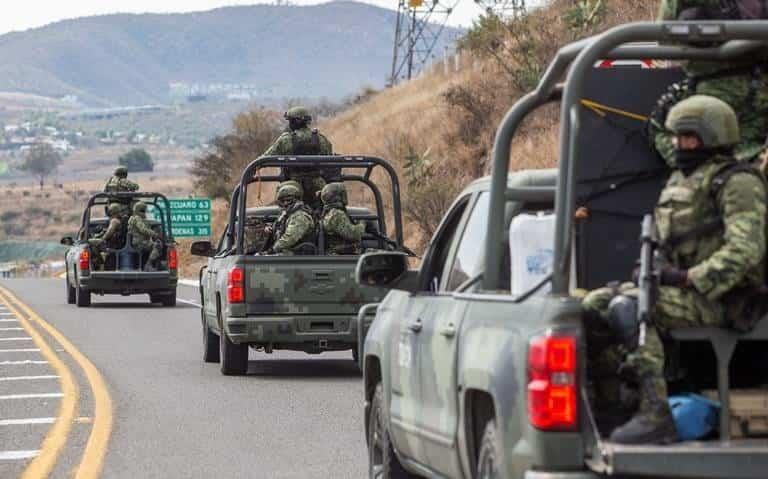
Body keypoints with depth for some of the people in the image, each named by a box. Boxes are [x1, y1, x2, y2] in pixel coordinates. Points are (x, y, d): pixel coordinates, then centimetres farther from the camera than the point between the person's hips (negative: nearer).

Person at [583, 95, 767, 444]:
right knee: (592, 307, 0)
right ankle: (610, 405, 3)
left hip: (716, 298, -10)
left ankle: (655, 416, -40)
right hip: (676, 288, 10)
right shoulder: (680, 181, 20)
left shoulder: (737, 183, -9)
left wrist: (689, 279, -24)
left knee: (627, 308, -32)